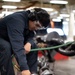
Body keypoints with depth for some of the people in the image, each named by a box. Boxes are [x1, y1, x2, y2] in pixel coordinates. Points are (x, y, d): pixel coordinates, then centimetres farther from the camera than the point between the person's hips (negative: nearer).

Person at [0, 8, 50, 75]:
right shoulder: (17, 20, -36)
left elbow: (31, 36, -4)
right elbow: (17, 45, -47)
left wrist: (29, 43, -31)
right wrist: (24, 68, -56)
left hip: (12, 39, 8)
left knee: (33, 46, -10)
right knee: (6, 48, -39)